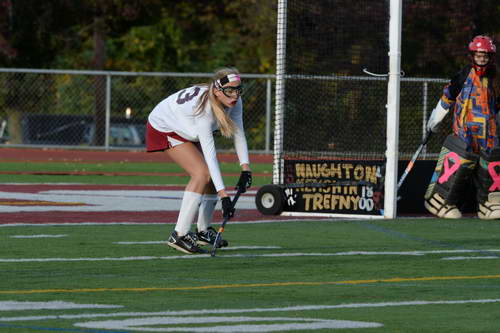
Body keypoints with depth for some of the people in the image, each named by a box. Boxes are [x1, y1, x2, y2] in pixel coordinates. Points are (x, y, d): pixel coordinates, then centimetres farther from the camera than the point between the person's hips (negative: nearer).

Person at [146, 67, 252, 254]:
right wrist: (223, 195, -44)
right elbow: (209, 153, -42)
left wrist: (245, 170, -24)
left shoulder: (234, 101, -20)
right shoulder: (203, 108, -41)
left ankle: (203, 231, 23)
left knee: (211, 175, 3)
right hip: (163, 128, -8)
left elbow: (238, 134, -11)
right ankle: (179, 235, -22)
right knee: (202, 172, -22)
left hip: (187, 130, 8)